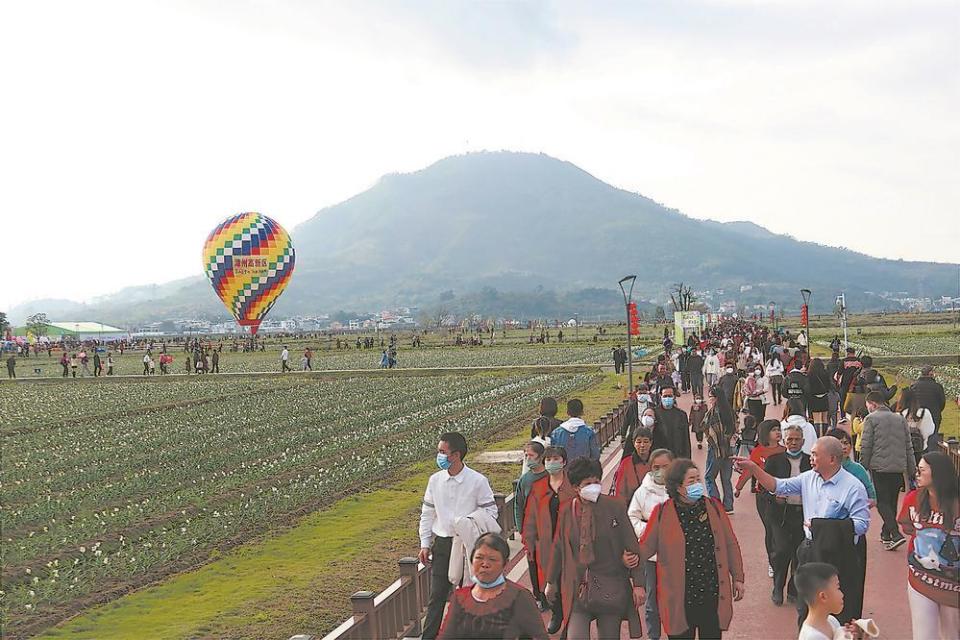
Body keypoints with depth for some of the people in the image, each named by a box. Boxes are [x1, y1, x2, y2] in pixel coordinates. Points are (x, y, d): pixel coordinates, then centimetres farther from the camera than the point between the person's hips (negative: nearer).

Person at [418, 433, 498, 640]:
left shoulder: (478, 481, -10)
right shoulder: (435, 480, 2)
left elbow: (490, 510, -4)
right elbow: (427, 514, 10)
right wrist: (425, 544, 6)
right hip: (442, 543, 3)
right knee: (436, 595, 3)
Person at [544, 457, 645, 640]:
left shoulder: (615, 506, -5)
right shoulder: (567, 511, 0)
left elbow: (631, 546, -4)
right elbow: (558, 548, 11)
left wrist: (638, 583, -7)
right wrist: (551, 582, 18)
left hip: (612, 589, -1)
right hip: (578, 588, 1)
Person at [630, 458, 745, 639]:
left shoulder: (714, 507, 4)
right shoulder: (662, 513, -4)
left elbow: (730, 544, 10)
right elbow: (647, 546, 1)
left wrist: (737, 577, 10)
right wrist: (634, 557, -20)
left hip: (713, 597, 2)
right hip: (679, 600, -2)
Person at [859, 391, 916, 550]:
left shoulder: (871, 419, -2)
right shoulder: (900, 419, 14)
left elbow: (866, 446, -6)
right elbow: (909, 446, 13)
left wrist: (863, 467, 0)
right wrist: (912, 469, 15)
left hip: (879, 467, -5)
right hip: (899, 468, 5)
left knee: (882, 502, -2)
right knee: (892, 502, 15)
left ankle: (896, 535, -16)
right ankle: (886, 534, 23)